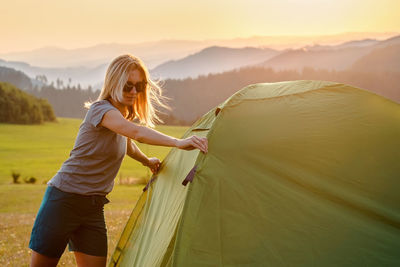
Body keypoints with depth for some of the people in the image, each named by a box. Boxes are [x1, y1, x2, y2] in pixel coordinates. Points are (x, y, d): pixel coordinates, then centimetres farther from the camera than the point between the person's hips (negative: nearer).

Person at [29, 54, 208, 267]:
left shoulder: (125, 115, 10)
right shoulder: (100, 109, -18)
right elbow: (136, 132, -37)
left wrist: (147, 161, 43)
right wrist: (178, 143, -45)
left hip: (93, 207, 8)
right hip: (64, 200, -8)